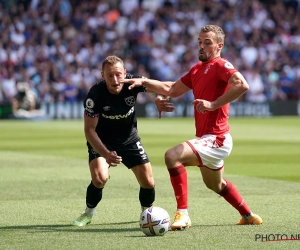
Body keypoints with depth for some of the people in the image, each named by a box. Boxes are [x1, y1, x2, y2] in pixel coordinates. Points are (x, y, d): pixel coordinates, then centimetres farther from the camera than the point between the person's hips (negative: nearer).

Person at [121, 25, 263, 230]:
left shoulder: (220, 65, -13)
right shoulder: (198, 69, 15)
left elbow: (242, 85, -31)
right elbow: (173, 89, 21)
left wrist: (214, 104, -31)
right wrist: (143, 82, 9)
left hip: (216, 139, -11)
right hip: (207, 138, 11)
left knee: (173, 156, -28)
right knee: (216, 184, 30)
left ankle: (183, 214, -26)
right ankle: (249, 216, 50)